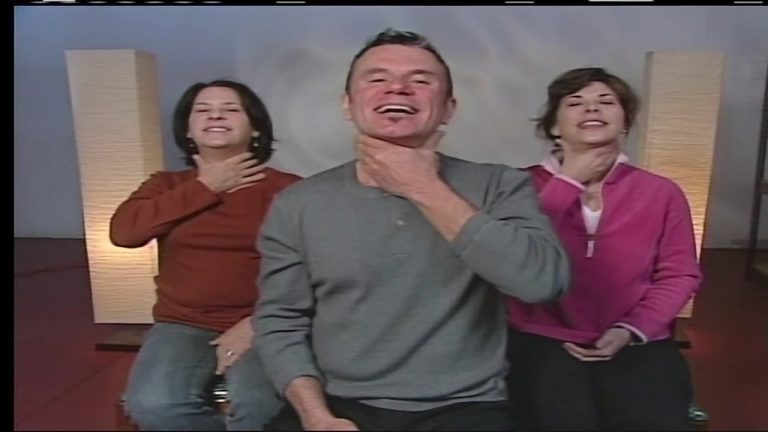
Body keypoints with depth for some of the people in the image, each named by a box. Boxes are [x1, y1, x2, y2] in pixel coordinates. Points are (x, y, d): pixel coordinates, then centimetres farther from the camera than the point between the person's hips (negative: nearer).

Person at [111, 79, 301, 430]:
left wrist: (258, 322, -16)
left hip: (258, 327, -3)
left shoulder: (286, 188, -1)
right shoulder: (167, 184, 12)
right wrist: (207, 187, -3)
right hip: (182, 325, 3)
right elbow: (123, 232, -6)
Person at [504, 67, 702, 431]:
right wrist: (568, 182, -8)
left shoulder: (662, 192, 7)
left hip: (636, 342, 3)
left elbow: (680, 274, 8)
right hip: (543, 338, -2)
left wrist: (631, 330, -8)